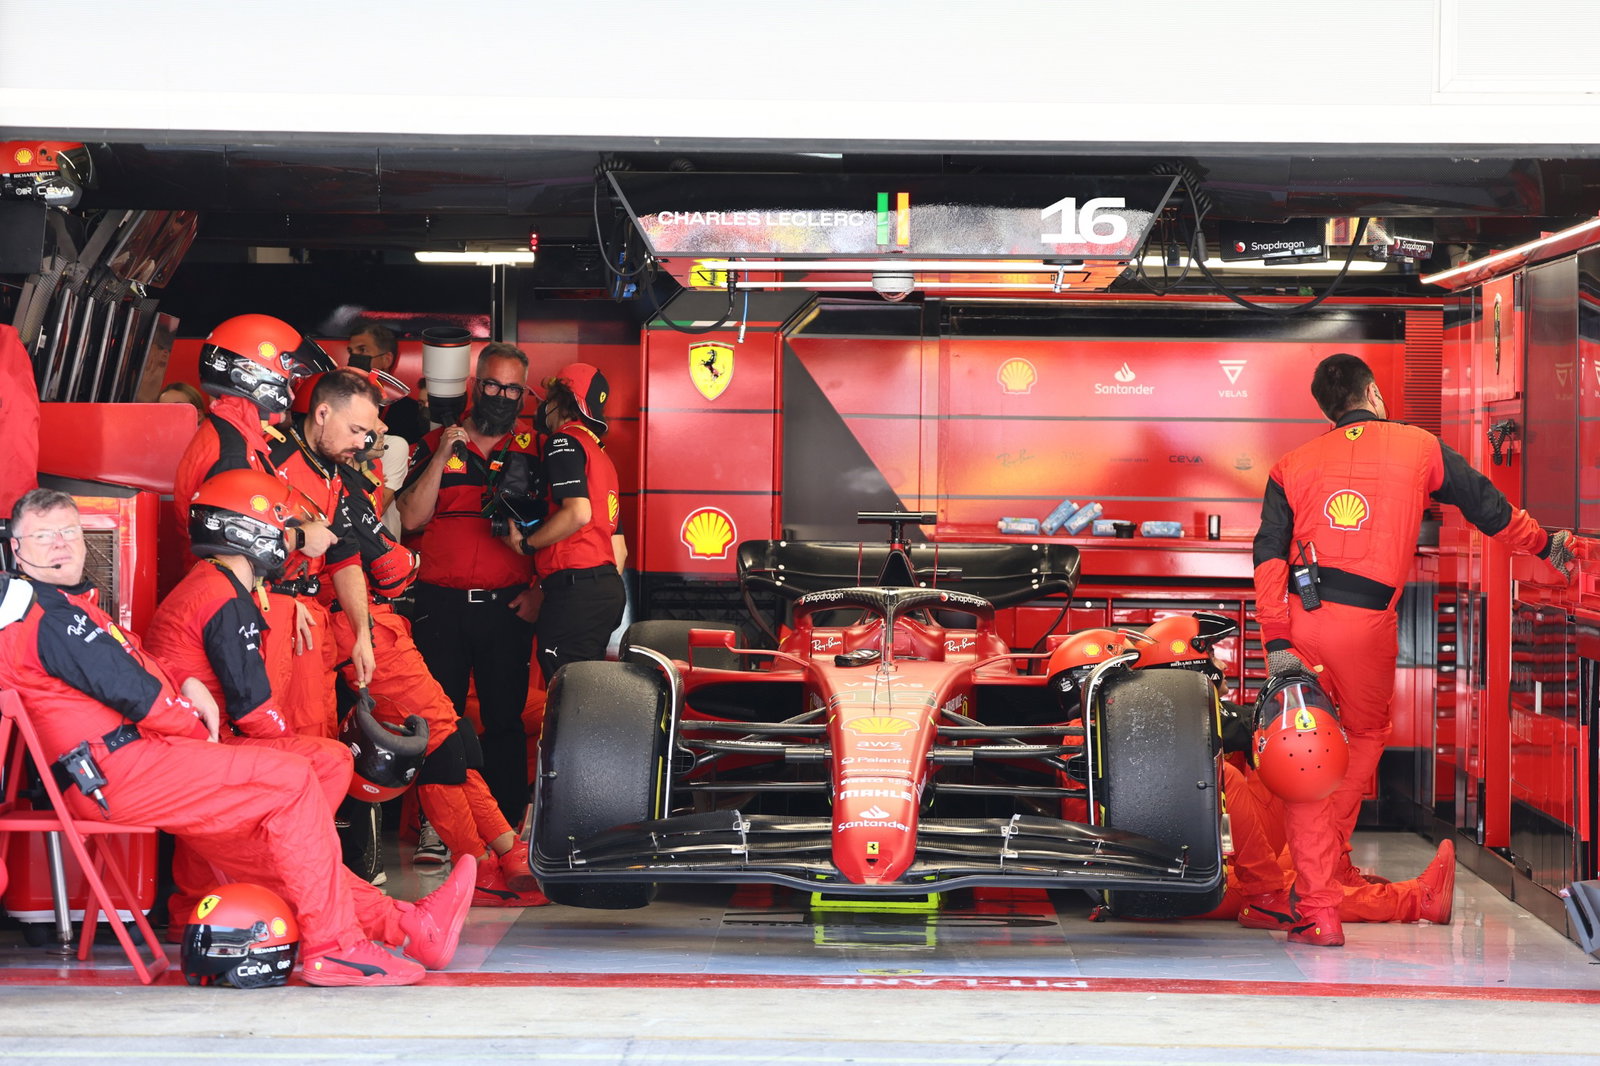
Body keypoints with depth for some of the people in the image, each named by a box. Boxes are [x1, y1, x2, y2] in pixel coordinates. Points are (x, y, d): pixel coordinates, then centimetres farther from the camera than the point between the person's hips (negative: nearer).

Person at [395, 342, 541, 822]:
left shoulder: (535, 448, 7)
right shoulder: (435, 444, 9)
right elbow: (410, 518, -1)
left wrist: (540, 589, -3)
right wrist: (441, 458, -10)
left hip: (507, 606, -1)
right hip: (440, 603, 1)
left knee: (505, 719, 2)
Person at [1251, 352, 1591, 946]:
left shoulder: (1292, 466, 13)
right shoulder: (1418, 448, 9)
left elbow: (1269, 557, 1)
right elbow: (1487, 507, 19)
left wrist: (1276, 643, -4)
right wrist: (1546, 546, 36)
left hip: (1298, 617, 2)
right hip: (1367, 625, -2)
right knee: (1365, 738, 23)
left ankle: (1317, 912, 4)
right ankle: (1328, 861, 26)